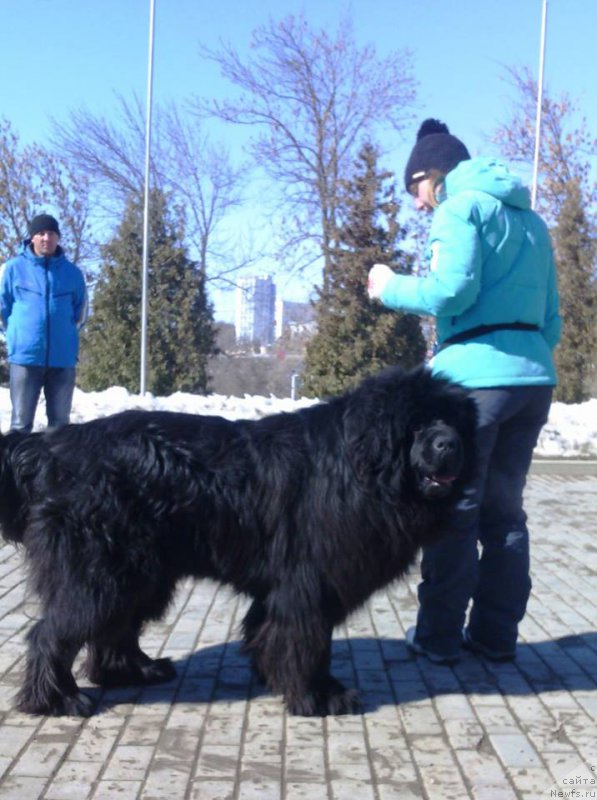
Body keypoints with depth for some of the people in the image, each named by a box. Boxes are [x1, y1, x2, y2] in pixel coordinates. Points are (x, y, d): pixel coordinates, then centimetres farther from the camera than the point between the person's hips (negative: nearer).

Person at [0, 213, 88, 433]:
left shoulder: (73, 273, 6)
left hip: (63, 358, 2)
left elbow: (80, 313, 17)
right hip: (25, 356, -2)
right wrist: (19, 335, 9)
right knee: (21, 422, -1)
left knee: (60, 422, 8)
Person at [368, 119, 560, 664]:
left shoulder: (461, 206, -2)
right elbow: (550, 318, 20)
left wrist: (392, 288, 0)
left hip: (476, 376, -7)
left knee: (454, 510, 1)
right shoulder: (530, 218, 21)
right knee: (505, 510, 12)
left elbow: (452, 289, -16)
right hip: (535, 375, 7)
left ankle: (439, 636, 9)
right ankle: (497, 634, 16)